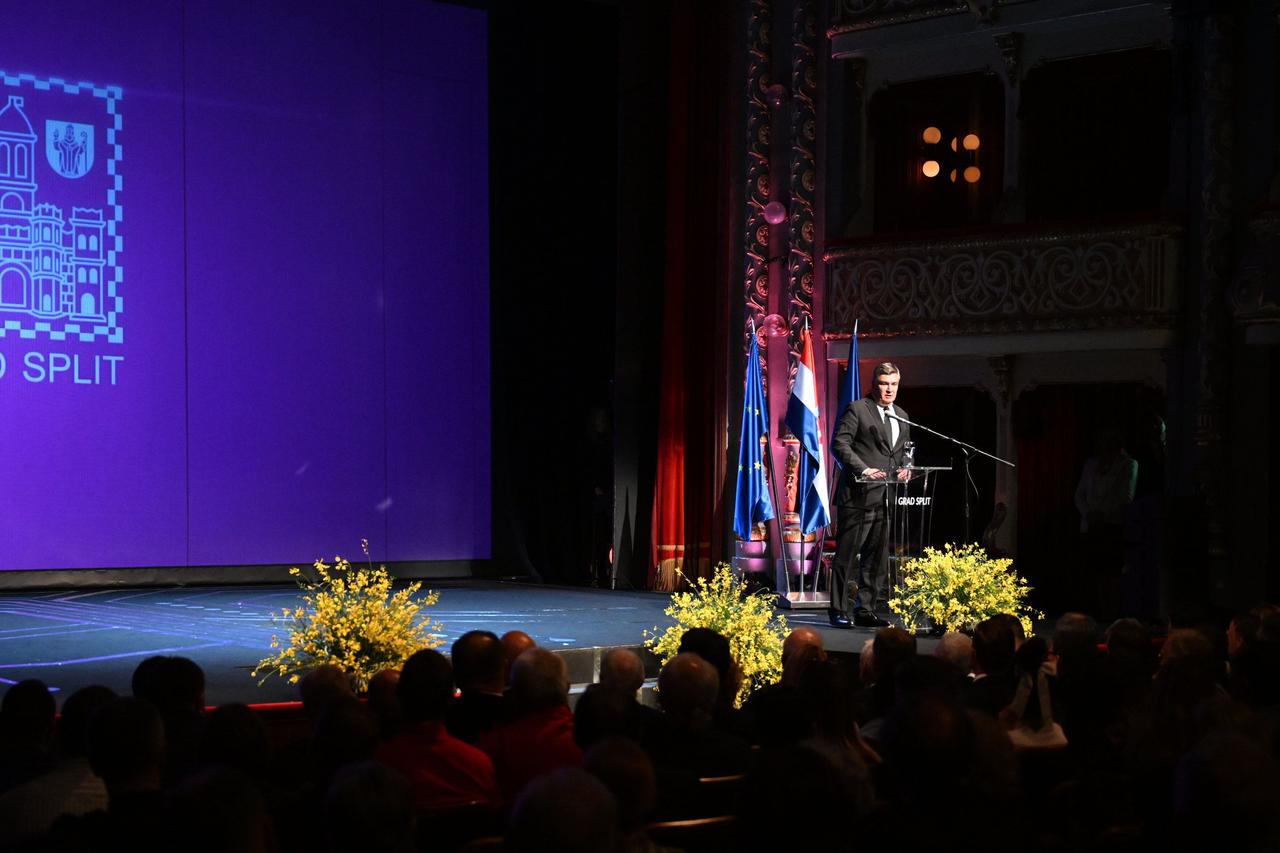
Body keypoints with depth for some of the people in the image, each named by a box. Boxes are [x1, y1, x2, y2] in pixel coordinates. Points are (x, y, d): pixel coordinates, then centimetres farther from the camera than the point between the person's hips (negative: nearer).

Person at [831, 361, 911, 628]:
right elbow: (840, 443, -10)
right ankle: (839, 610, 2)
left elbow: (905, 452, 25)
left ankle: (865, 610, 15)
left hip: (887, 496, 7)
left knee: (877, 557, 8)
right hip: (859, 495, -7)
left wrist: (904, 469, 3)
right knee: (847, 555, -3)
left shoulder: (901, 416, 19)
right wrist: (863, 469, -20)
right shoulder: (857, 409, -3)